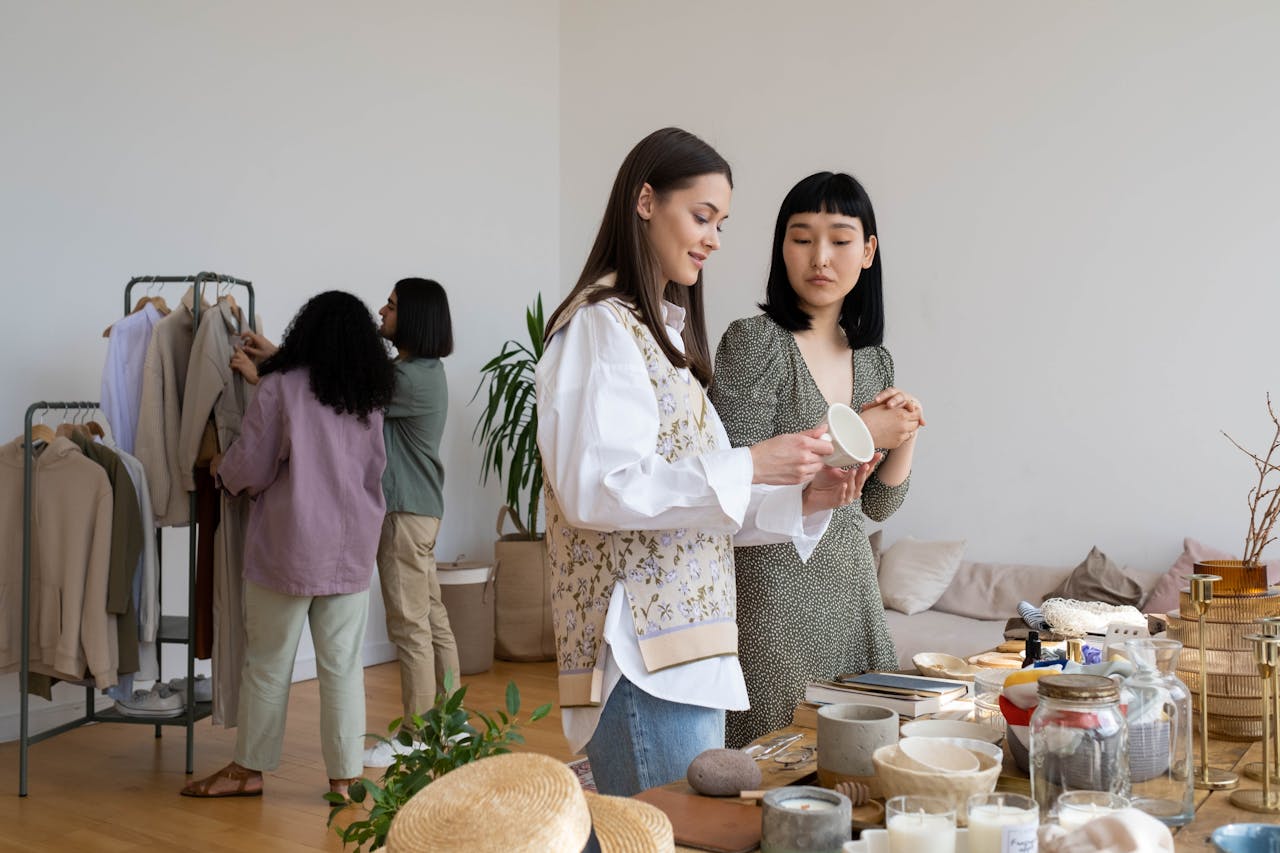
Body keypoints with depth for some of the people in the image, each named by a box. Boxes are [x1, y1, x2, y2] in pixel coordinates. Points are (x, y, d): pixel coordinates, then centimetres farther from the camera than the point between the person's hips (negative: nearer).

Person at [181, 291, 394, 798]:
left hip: (289, 546, -3)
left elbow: (252, 470, -7)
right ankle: (345, 775, 11)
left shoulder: (281, 387, -8)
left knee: (269, 663, 9)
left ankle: (249, 768, 22)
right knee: (343, 665, 7)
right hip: (353, 549, 3)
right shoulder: (370, 400, 4)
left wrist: (221, 468, 16)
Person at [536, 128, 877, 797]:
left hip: (691, 652, 9)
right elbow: (592, 489, -19)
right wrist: (748, 468, -19)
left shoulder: (667, 330, 22)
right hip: (641, 654, -9)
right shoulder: (602, 325, -7)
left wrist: (804, 498, 6)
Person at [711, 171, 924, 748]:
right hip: (774, 583, -6)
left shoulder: (874, 359, 10)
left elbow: (877, 505, 14)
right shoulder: (753, 341, -9)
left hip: (850, 583, 6)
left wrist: (905, 436, -4)